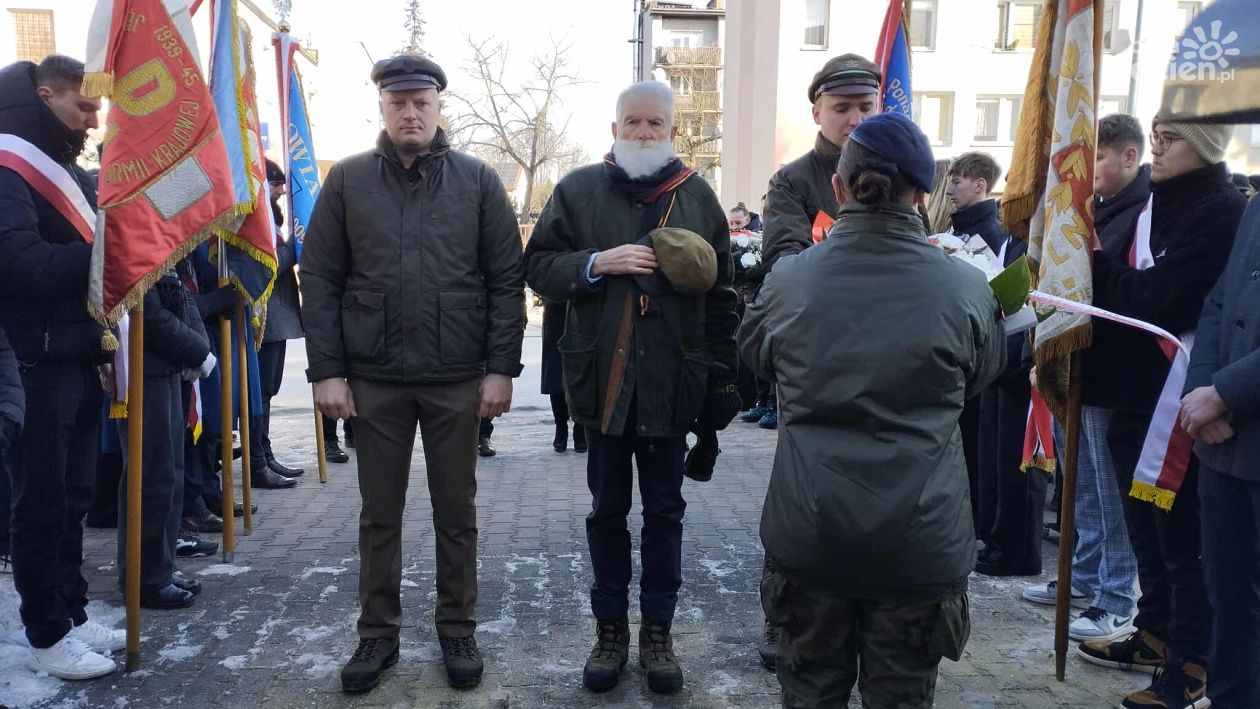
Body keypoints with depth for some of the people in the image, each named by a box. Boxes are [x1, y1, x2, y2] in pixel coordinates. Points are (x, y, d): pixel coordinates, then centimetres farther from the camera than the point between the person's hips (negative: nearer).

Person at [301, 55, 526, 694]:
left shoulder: (478, 180, 2)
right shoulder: (348, 179, 4)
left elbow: (506, 280, 0)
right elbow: (319, 280, 2)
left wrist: (500, 368, -6)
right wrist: (326, 370, -5)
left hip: (457, 380, 0)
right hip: (373, 379, 1)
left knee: (456, 513, 10)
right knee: (379, 515, 11)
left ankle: (457, 630, 26)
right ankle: (378, 633, 27)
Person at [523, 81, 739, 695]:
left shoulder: (698, 196, 6)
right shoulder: (578, 189, 3)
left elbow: (719, 294, 5)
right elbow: (538, 267, 1)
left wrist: (723, 376, 1)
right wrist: (597, 263, -16)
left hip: (671, 380, 1)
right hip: (603, 378, 0)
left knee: (664, 511, 11)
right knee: (607, 510, 11)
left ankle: (658, 631, 25)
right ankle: (610, 628, 26)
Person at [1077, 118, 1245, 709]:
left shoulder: (1221, 212, -14)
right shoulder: (1159, 203, 14)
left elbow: (1153, 299, -22)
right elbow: (1127, 286, 15)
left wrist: (1097, 260, -10)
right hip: (1137, 394, 9)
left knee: (1182, 536, 1)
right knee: (1146, 527, 18)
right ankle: (1156, 634, 33)